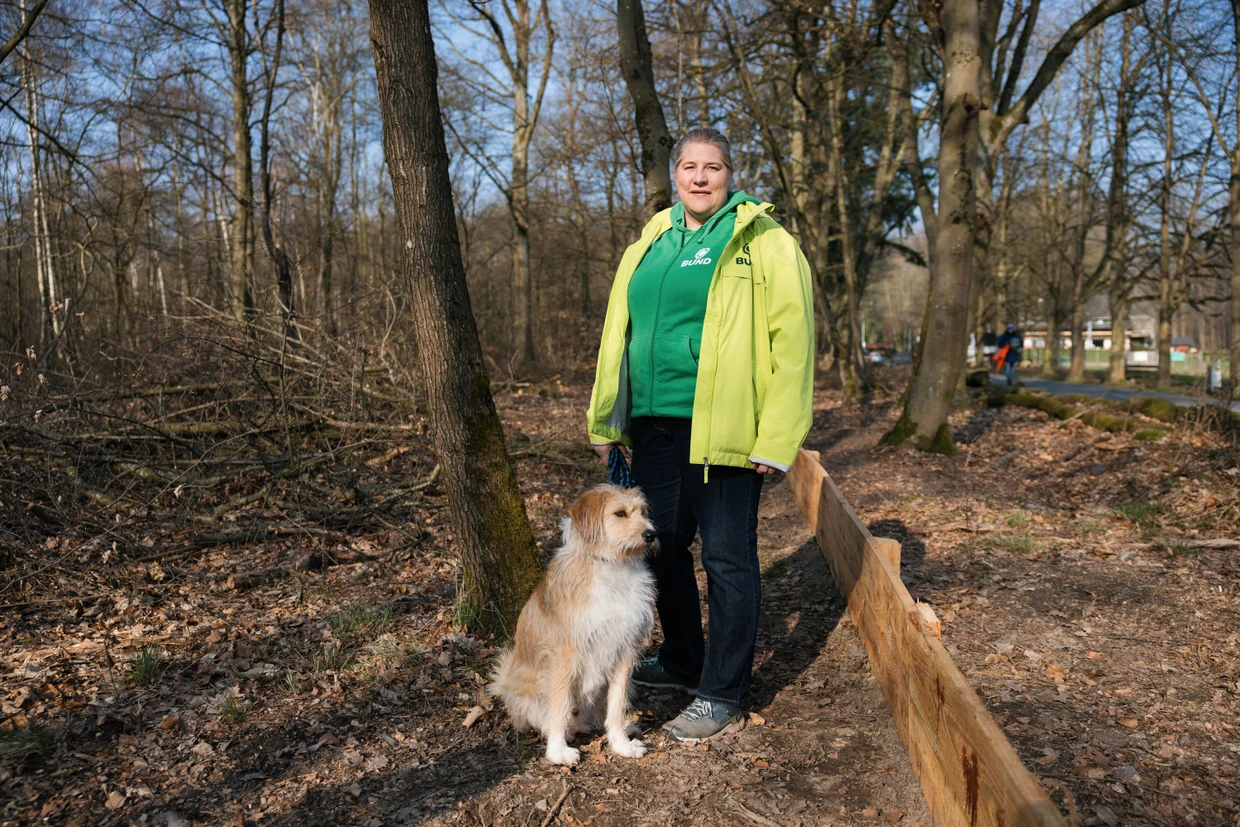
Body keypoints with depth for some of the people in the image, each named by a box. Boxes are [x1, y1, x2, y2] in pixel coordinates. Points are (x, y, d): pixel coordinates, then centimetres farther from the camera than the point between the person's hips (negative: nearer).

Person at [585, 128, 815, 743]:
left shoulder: (762, 243, -4)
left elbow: (792, 339, -10)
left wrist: (777, 438, -16)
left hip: (721, 427, -6)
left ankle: (722, 697, 16)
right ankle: (682, 661, 38)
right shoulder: (650, 244, 15)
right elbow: (618, 333, 19)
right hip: (654, 423, 7)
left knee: (727, 558, 2)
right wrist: (605, 420, 15)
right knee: (660, 545, 17)